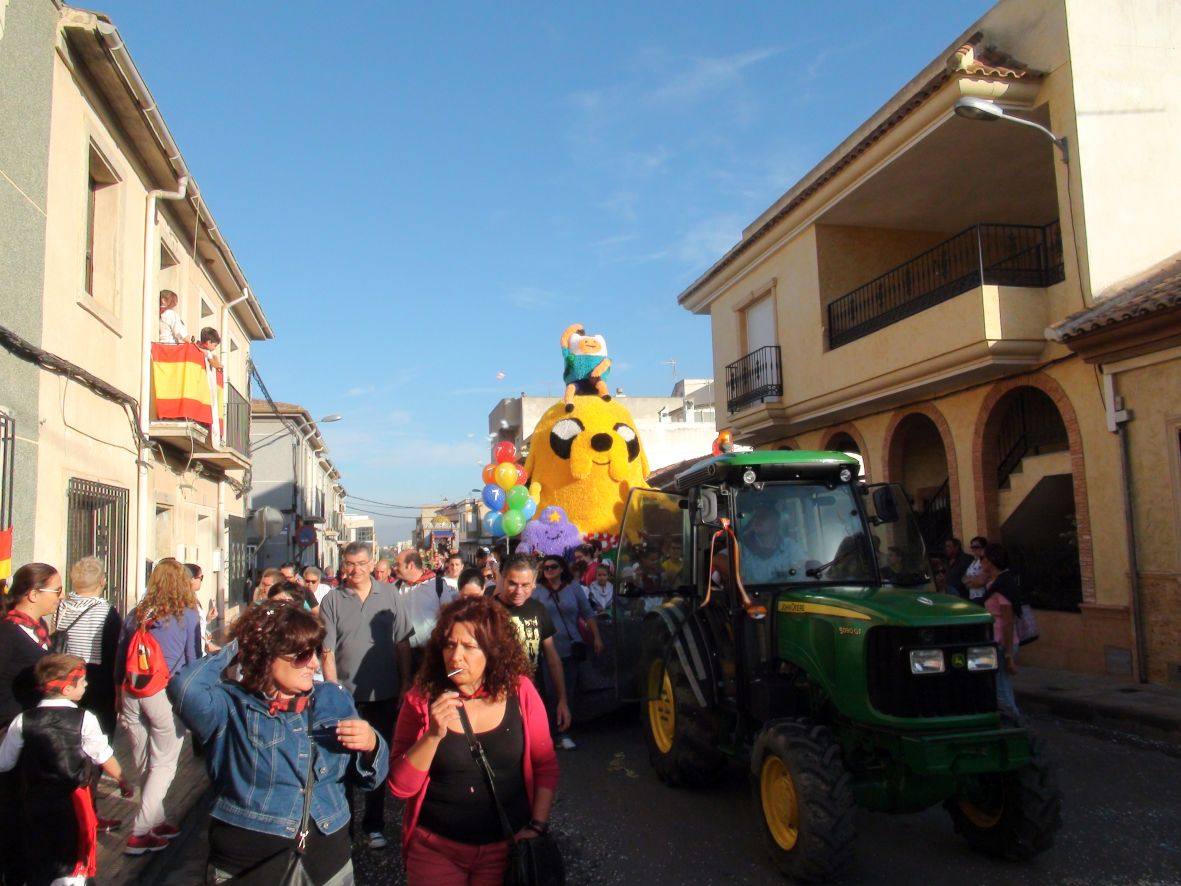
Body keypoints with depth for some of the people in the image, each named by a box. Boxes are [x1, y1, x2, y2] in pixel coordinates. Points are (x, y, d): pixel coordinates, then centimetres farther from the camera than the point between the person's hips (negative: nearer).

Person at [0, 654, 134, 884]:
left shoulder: (22, 722, -8)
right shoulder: (84, 719, -13)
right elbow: (104, 757, -5)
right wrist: (123, 781, 12)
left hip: (34, 803, 3)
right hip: (73, 804, -2)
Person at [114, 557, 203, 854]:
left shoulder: (135, 615, 11)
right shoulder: (187, 615, -1)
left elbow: (119, 661, 14)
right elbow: (194, 662, 0)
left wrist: (120, 702, 22)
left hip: (132, 694, 5)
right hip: (166, 693, -5)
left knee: (144, 765, 15)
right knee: (164, 764, 5)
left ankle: (156, 821, 28)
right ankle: (140, 832, 2)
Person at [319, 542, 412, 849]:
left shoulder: (390, 595, 0)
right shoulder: (332, 600, -3)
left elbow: (403, 643, 3)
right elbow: (327, 651, -4)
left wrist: (405, 684, -1)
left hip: (385, 694, 1)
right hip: (346, 695, -1)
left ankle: (374, 824, 28)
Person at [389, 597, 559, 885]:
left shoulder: (519, 692, -9)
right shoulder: (422, 699, -9)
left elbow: (546, 765, -1)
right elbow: (400, 786, -11)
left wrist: (538, 825, -9)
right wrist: (433, 735, -23)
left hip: (507, 846, 0)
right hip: (435, 847, 0)